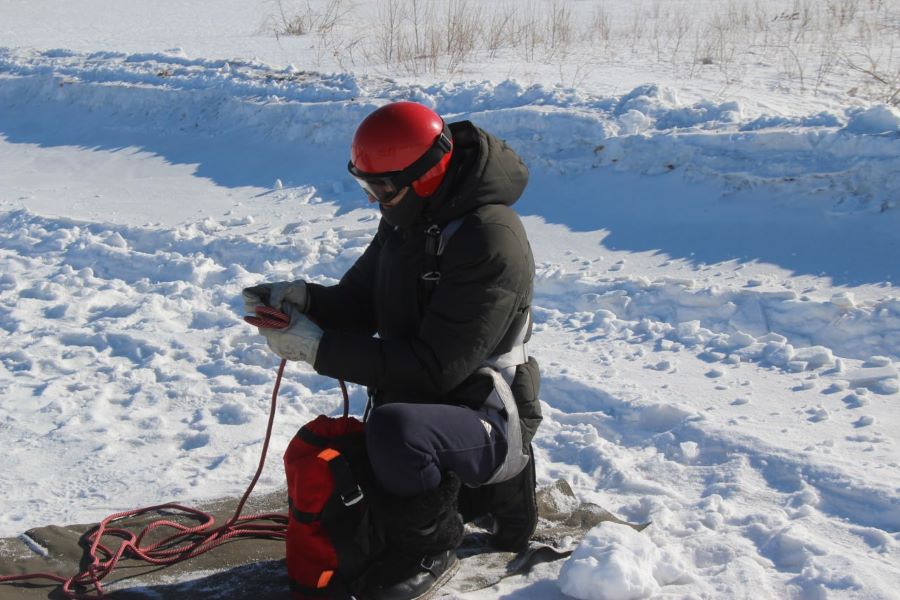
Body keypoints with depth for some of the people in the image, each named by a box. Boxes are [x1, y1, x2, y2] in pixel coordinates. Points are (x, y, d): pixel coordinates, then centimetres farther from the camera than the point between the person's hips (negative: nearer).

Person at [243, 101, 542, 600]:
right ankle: (490, 487, 26)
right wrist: (301, 299, -15)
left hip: (485, 423, -9)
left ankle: (427, 552, -10)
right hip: (421, 406, 9)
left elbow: (433, 367, -29)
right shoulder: (407, 217, 1)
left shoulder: (490, 241, -27)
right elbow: (358, 302, 7)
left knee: (392, 425, -39)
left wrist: (319, 347, -28)